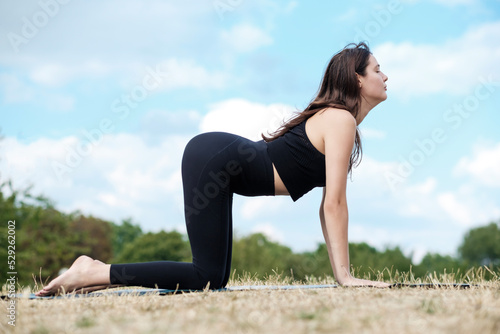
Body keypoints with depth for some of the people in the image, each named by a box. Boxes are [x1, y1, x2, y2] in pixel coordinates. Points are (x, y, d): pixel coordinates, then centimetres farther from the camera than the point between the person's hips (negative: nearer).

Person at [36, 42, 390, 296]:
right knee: (207, 279, -11)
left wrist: (339, 271, 12)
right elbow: (335, 204, -17)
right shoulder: (341, 120, -11)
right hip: (214, 157, -10)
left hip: (219, 160, 10)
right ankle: (95, 273, -9)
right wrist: (345, 276, -14)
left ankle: (104, 273, 9)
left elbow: (327, 205, 17)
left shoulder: (338, 121, 17)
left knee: (216, 279, 7)